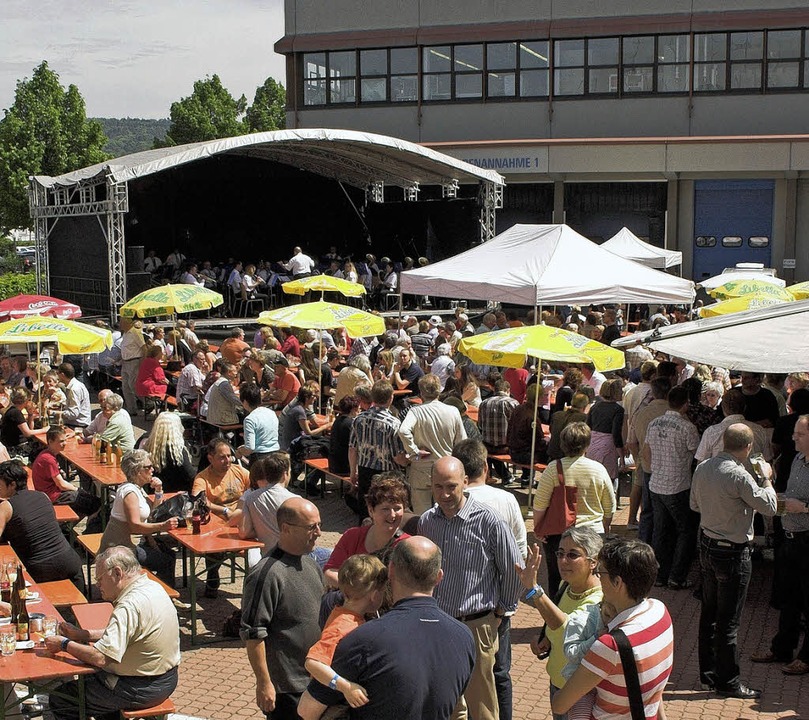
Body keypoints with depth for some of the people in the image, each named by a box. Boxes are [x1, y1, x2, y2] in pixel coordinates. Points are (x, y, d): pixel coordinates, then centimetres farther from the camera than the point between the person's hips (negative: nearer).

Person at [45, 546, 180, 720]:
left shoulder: (129, 607, -27)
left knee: (58, 700, 1)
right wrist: (82, 635, 9)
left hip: (140, 690, -10)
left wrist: (65, 644, -14)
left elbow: (99, 658, -29)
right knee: (87, 678, 28)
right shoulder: (152, 587, 3)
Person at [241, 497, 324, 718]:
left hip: (315, 675, 8)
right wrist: (264, 683, -18)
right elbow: (253, 634, -20)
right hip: (286, 686, -8)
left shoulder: (309, 562, 6)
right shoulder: (266, 574, -22)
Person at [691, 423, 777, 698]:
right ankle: (727, 682, 14)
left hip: (707, 545, 8)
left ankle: (708, 672, 29)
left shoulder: (702, 468, 0)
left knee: (709, 612, 18)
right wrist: (766, 479, 0)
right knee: (728, 620, 3)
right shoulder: (739, 476, -24)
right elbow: (769, 507, -15)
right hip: (733, 553, -8)